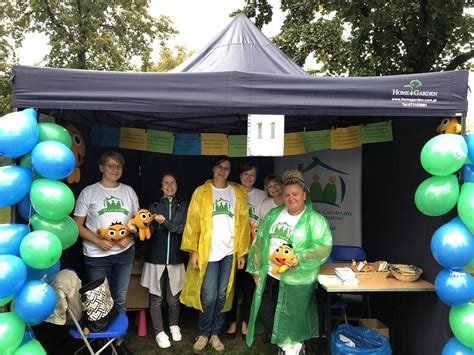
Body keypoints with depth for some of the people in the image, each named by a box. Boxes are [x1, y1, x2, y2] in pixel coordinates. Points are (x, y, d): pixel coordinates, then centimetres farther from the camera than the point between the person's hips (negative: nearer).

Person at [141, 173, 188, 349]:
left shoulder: (183, 205, 6)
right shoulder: (154, 206, 5)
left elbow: (184, 228, -7)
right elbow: (148, 232, -1)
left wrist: (164, 222, -16)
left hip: (176, 258, 0)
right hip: (156, 258, 0)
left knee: (174, 297, 10)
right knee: (156, 297, 6)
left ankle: (174, 326, 35)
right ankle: (159, 332, 23)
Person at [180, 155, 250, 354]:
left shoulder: (238, 193, 6)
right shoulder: (201, 192, 1)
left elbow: (243, 223, 5)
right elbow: (193, 222, -3)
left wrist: (242, 252, 1)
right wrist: (193, 250, -9)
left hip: (230, 252, 2)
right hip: (208, 252, -2)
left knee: (222, 296, 10)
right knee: (209, 297, 0)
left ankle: (215, 334, 27)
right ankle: (203, 334, 22)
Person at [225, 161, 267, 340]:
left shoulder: (262, 195, 5)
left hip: (253, 247, 1)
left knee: (249, 285, 7)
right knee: (233, 284, 5)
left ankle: (244, 322, 25)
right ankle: (232, 322, 22)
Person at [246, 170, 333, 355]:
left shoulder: (315, 220, -10)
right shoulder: (273, 214, 5)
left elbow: (323, 247, -16)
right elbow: (260, 241, 8)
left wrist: (300, 259, -27)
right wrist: (257, 269, 6)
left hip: (296, 280, -5)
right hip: (269, 275, 5)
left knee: (290, 318, 9)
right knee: (264, 312, 12)